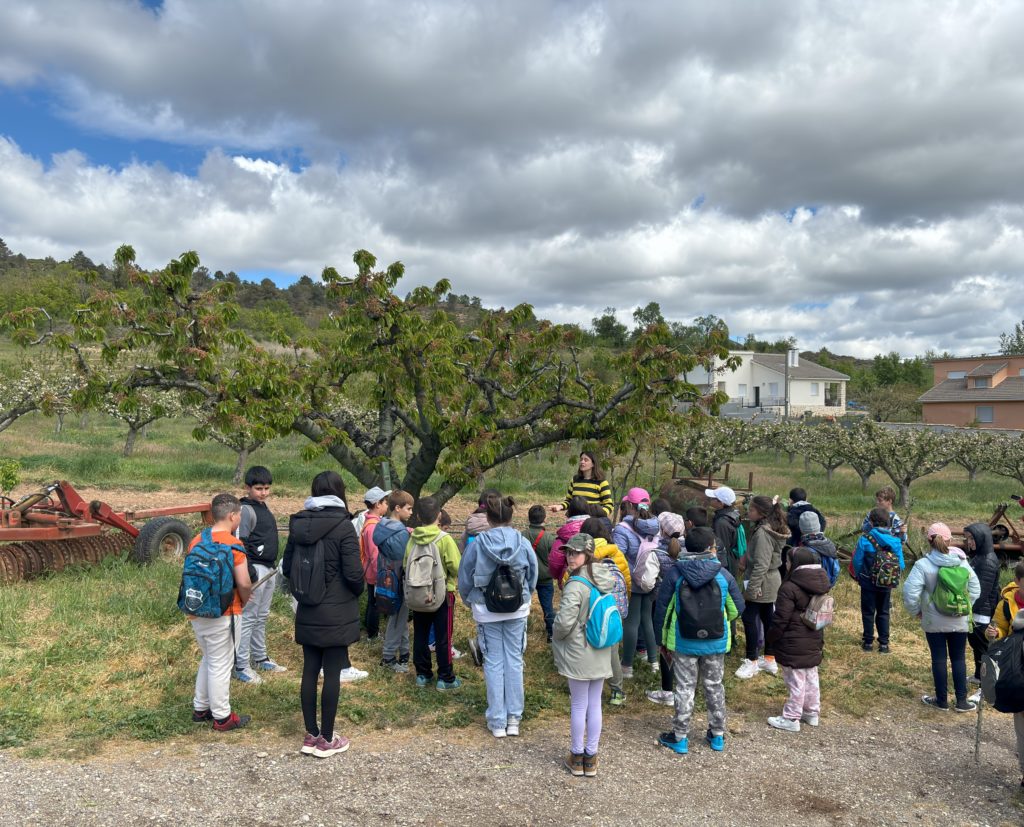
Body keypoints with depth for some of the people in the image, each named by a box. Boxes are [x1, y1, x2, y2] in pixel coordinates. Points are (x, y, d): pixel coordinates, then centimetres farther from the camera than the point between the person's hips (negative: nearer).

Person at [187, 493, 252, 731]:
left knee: (208, 660, 23)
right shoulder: (233, 546, -16)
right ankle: (222, 717, 15)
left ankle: (200, 709, 32)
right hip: (222, 614, -7)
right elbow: (244, 583, -19)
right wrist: (244, 601, 1)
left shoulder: (196, 541, 4)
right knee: (221, 665, 4)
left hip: (197, 612, 7)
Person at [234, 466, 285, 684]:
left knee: (262, 617, 18)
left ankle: (260, 658, 29)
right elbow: (240, 545, -18)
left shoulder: (263, 506, 13)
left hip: (268, 568, 9)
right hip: (255, 569, -9)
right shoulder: (246, 509, -15)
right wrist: (250, 574, -20)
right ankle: (241, 666, 3)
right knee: (248, 618, -4)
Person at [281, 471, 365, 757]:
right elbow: (354, 573, -16)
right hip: (337, 613, -5)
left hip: (307, 613, 5)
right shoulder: (343, 526, -15)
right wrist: (357, 591, 5)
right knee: (332, 674, 4)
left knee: (310, 671, 13)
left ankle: (311, 735, 23)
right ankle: (327, 739, 13)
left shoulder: (298, 523, 1)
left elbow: (287, 565, 8)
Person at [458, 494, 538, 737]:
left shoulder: (478, 543, -14)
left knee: (493, 663, 9)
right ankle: (514, 718, 18)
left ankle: (497, 721, 14)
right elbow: (533, 577, 2)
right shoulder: (523, 543, -10)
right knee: (514, 661, 12)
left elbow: (464, 577, -3)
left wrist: (469, 600, 16)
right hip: (517, 611, 1)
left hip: (486, 612, -1)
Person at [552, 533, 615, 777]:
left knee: (579, 705, 7)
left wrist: (557, 637, -3)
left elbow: (564, 621, -24)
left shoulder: (576, 585, -22)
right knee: (595, 704, 13)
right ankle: (591, 757, 24)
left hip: (579, 654, -6)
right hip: (601, 653, 6)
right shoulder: (606, 580, 0)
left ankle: (577, 757, 21)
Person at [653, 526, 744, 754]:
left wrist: (663, 640, 7)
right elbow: (737, 608, 1)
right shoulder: (723, 574, -8)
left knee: (685, 688, 10)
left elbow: (662, 608, -5)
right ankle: (717, 735, 30)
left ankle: (680, 738, 18)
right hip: (715, 643, 1)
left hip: (683, 642, -1)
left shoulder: (675, 573, -10)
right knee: (714, 686, 17)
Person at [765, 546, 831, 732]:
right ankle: (812, 713, 32)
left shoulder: (789, 589, -23)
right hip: (814, 641, 8)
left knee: (795, 681, 1)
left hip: (794, 645, -8)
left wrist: (770, 637, -5)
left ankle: (791, 718, 11)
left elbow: (780, 620, -21)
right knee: (811, 677, 19)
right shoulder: (820, 586, 3)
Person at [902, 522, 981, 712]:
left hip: (934, 622, -2)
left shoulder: (923, 565, -17)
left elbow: (910, 593, -20)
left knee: (939, 659, 9)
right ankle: (961, 701, 19)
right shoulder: (962, 563, -7)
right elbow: (975, 589, 3)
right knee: (959, 659, 14)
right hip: (960, 622, 2)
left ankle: (942, 700, 20)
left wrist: (915, 611, -3)